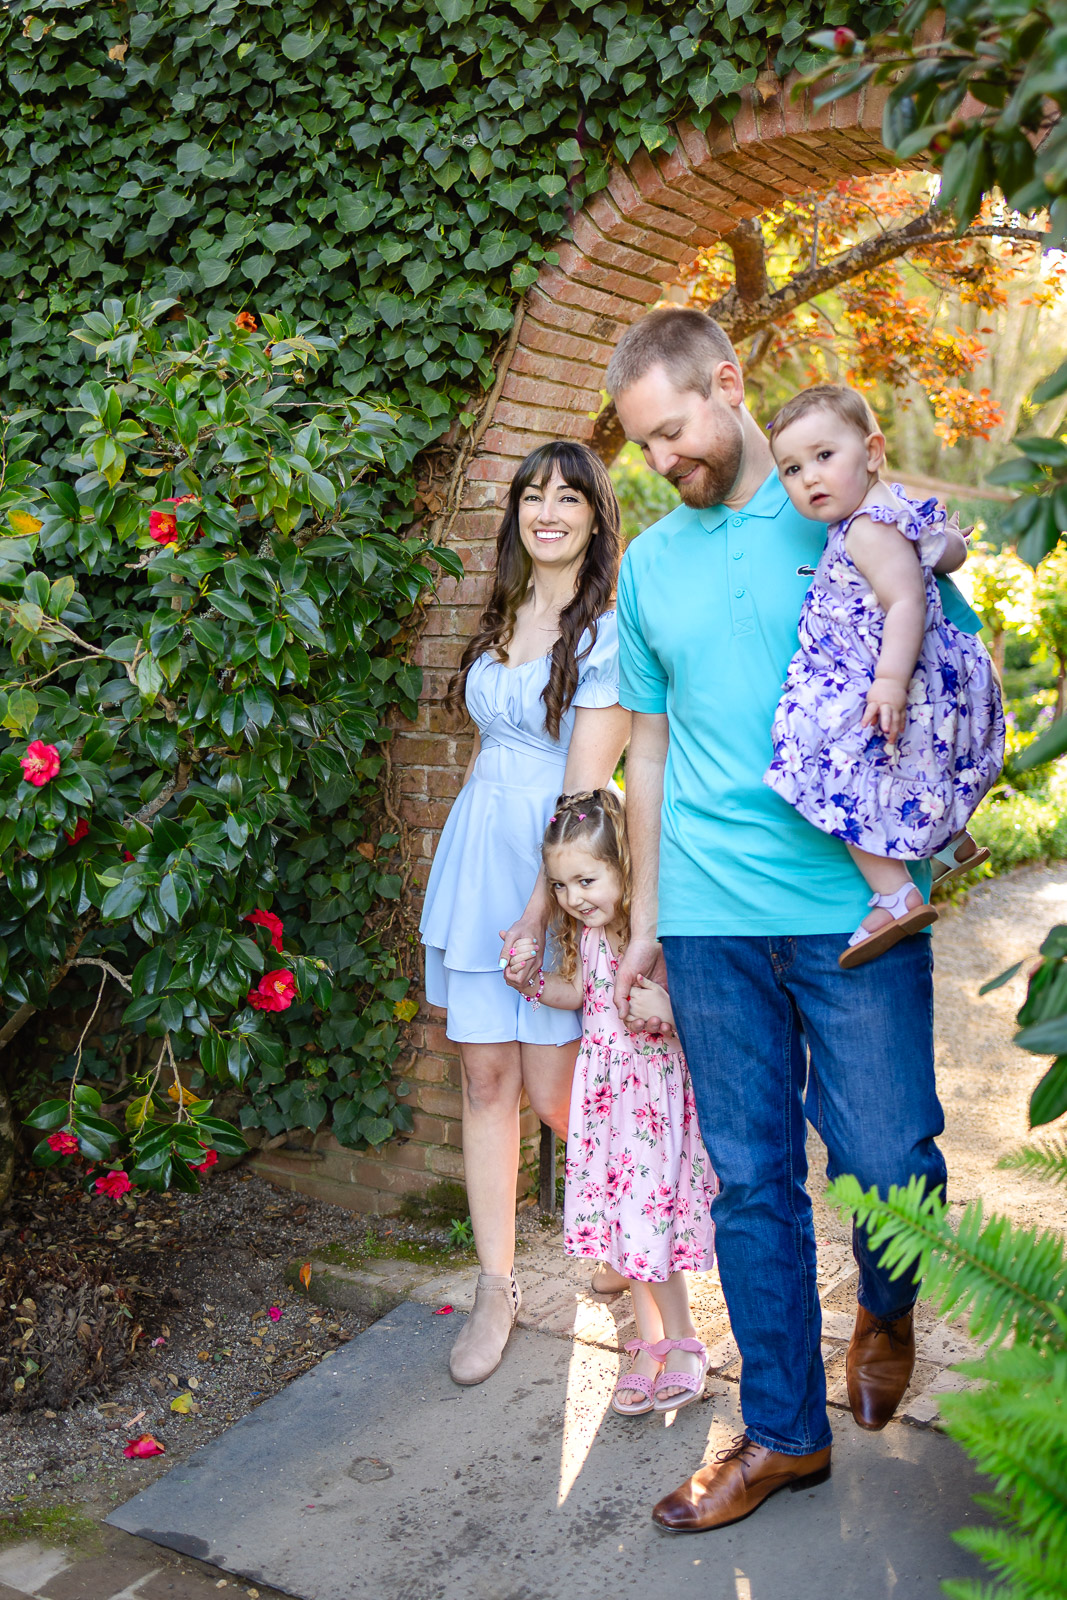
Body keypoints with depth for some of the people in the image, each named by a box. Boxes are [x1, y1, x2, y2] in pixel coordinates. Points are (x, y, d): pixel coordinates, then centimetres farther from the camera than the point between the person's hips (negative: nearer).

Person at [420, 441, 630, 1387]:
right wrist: (489, 879, 12)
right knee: (485, 1076, 6)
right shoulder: (504, 620, 14)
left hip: (559, 867, -6)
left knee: (552, 1091, -1)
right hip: (478, 858, 6)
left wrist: (545, 902, -19)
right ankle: (497, 1290, 17)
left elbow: (587, 780, -14)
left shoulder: (608, 630, -8)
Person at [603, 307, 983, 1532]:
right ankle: (784, 1430, 25)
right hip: (712, 921, 3)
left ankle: (885, 1306, 33)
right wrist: (645, 923, 13)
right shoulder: (649, 561, 13)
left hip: (856, 904, -3)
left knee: (891, 1162, -1)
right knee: (750, 1180, 8)